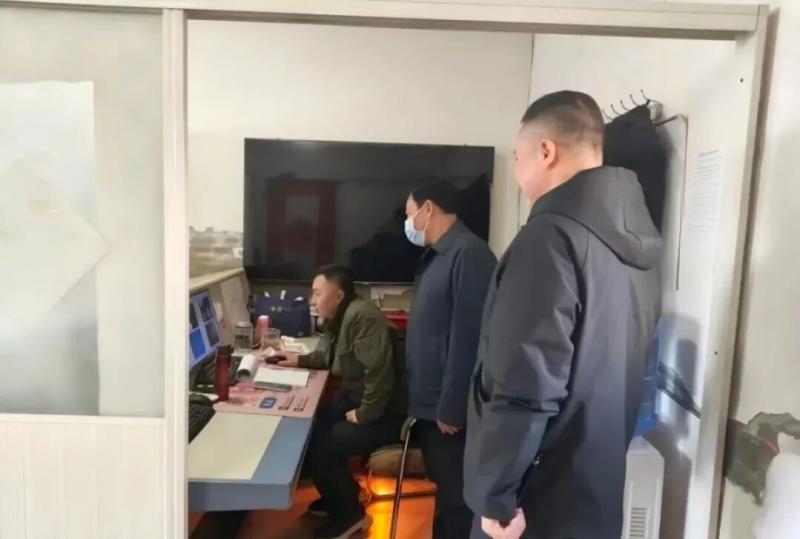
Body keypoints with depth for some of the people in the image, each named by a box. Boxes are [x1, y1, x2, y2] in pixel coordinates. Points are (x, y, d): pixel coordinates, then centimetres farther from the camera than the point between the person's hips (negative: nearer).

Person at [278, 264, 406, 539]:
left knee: (319, 445, -14)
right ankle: (341, 493, 27)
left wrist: (364, 415, -24)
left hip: (386, 412, -10)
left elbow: (379, 371, -32)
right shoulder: (341, 317, 7)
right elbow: (333, 355, 26)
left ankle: (349, 513, 10)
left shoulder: (362, 316, -26)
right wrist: (299, 360, 17)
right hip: (357, 397, 10)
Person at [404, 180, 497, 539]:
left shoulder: (469, 253, -19)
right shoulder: (435, 255, 12)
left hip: (450, 408, -9)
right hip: (430, 402, 9)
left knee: (457, 494, 5)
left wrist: (452, 408, -20)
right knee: (444, 487, 21)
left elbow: (469, 337, -23)